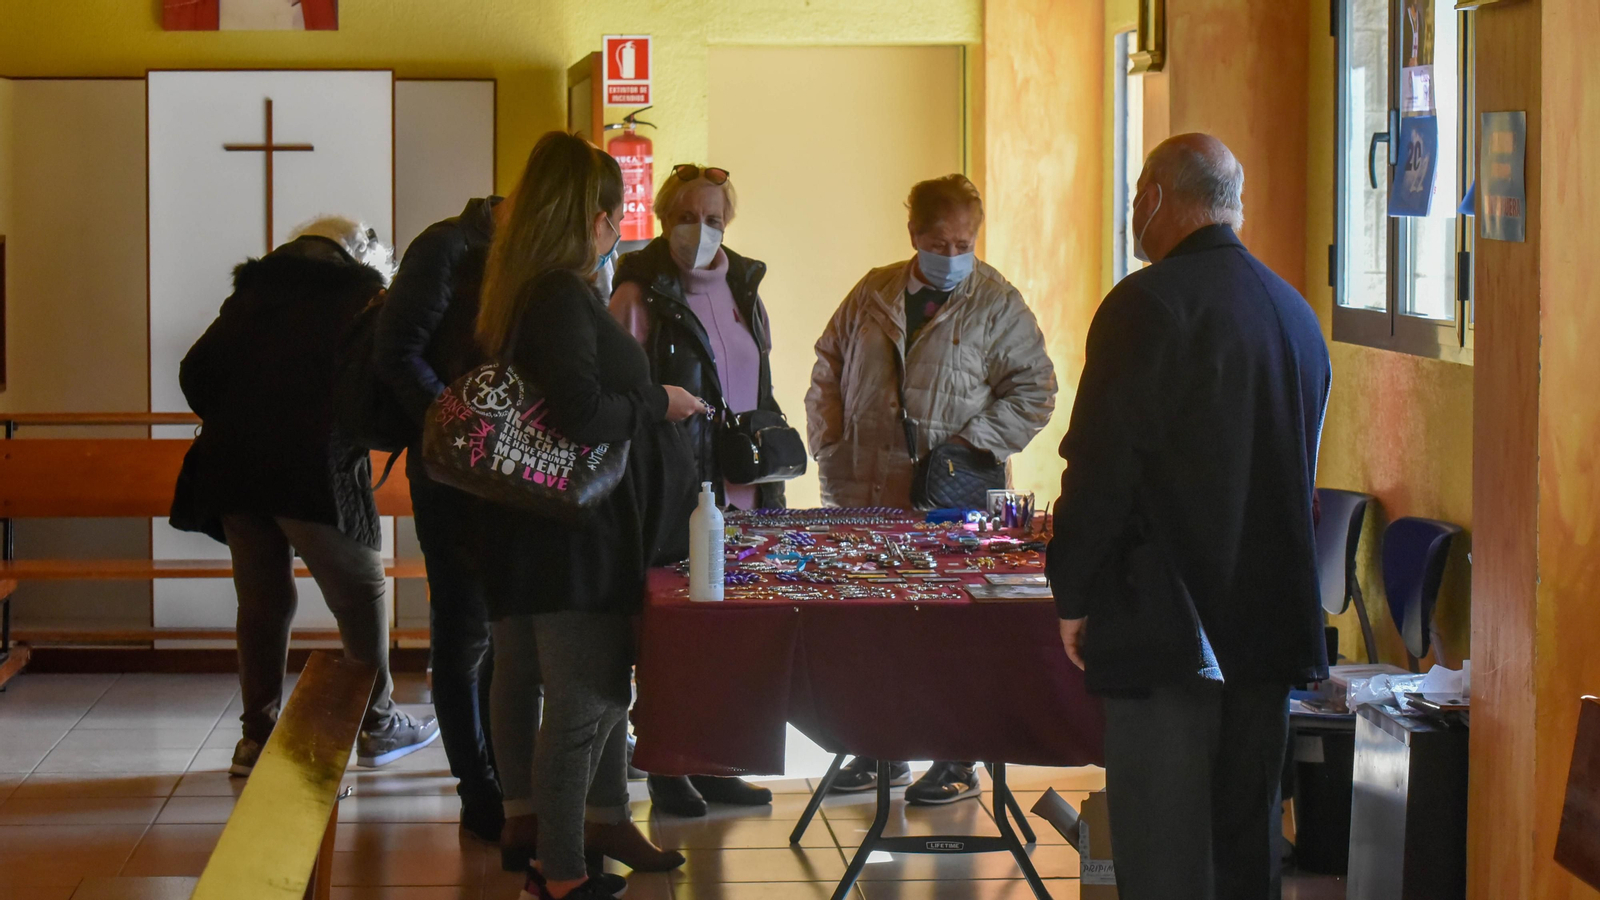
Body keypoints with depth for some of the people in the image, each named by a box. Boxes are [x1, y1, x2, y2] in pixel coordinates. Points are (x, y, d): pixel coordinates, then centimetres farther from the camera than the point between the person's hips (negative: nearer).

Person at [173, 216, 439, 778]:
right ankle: (378, 726, 15)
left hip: (236, 473, 5)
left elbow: (196, 372, 11)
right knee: (362, 595, 9)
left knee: (262, 602, 12)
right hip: (314, 472, -5)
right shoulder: (360, 294, 5)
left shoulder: (252, 292, 18)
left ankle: (258, 737, 12)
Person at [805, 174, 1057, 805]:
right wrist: (830, 446, 9)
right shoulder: (872, 295, 12)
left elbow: (1033, 390, -1)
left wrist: (972, 448, -10)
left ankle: (957, 764, 8)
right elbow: (829, 370, 19)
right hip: (864, 494, 4)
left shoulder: (997, 304, 1)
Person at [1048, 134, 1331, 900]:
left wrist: (1076, 599, -3)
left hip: (1163, 630, -7)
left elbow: (1100, 468, -14)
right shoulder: (1296, 312, 11)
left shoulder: (1146, 304, -13)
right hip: (1269, 625, 7)